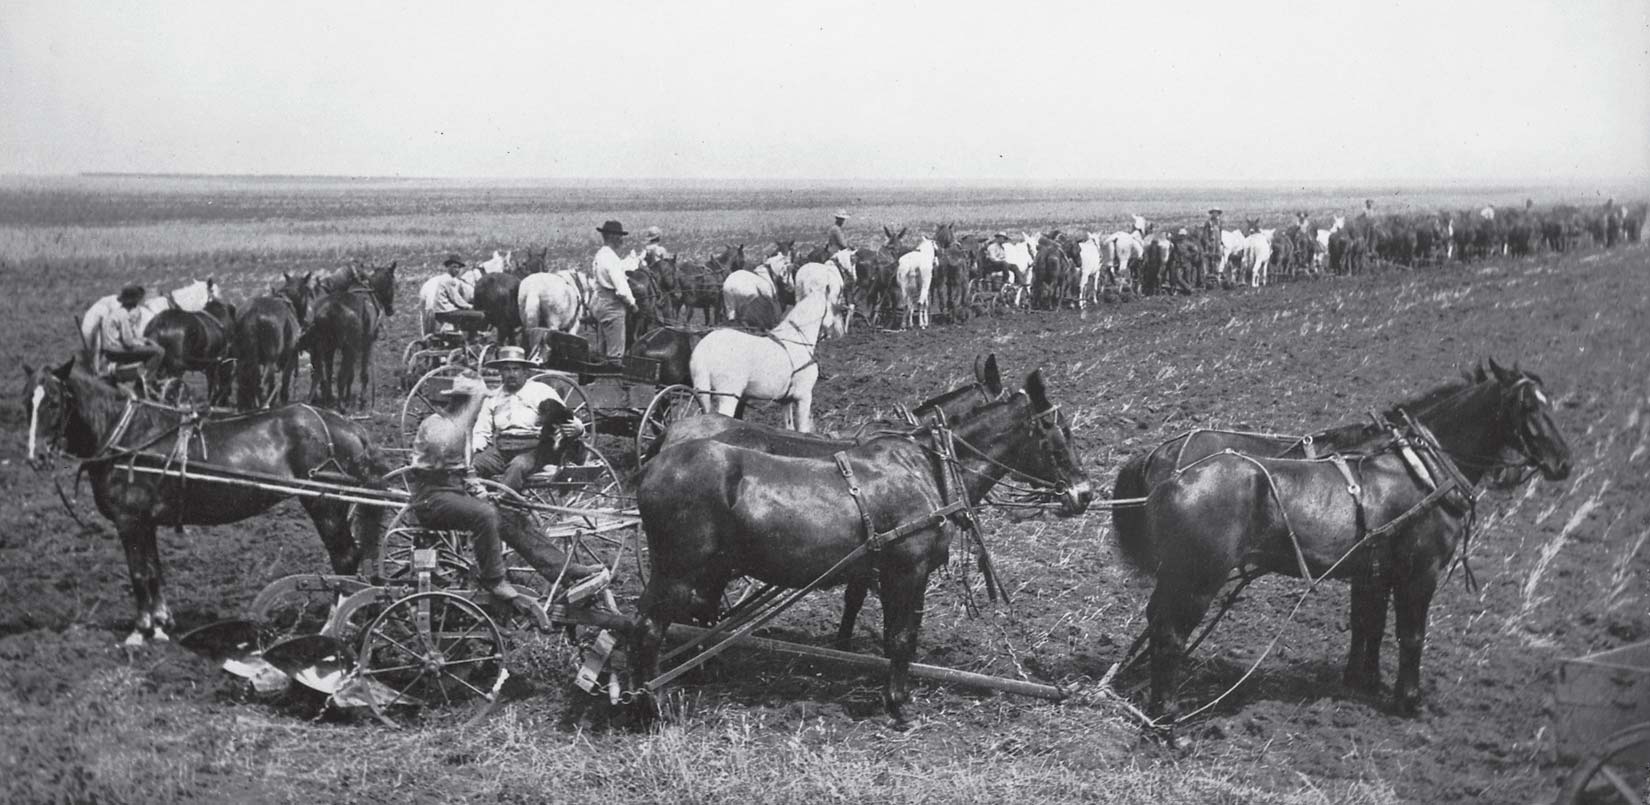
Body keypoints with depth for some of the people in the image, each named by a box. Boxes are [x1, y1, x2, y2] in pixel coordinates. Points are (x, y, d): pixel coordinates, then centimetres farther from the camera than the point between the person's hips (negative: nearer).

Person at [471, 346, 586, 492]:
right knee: (472, 465, -25)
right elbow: (481, 431, 18)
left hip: (532, 448, -4)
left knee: (518, 467, -36)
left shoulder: (542, 391, 6)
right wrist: (474, 449, -5)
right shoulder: (492, 398, 18)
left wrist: (576, 428, -27)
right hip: (500, 449, 4)